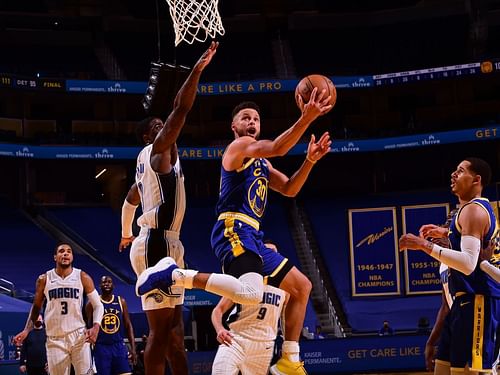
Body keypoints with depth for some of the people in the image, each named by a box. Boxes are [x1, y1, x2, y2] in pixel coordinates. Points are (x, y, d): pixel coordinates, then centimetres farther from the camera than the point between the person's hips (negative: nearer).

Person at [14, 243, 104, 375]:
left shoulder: (82, 277, 0)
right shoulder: (44, 279, 4)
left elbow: (98, 305, 2)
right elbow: (36, 307, 14)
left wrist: (96, 327, -16)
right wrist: (26, 330, 0)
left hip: (79, 335, -1)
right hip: (55, 339, 1)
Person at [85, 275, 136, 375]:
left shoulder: (121, 301, 7)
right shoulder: (92, 304, 0)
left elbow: (128, 326, 8)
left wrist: (133, 348, 0)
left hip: (119, 345, 2)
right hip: (101, 347, -2)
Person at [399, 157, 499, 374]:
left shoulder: (473, 210, -14)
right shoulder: (479, 209, 18)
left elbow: (468, 263, -27)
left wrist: (426, 245, -28)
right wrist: (446, 234, 30)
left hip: (477, 301, -11)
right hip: (467, 300, 11)